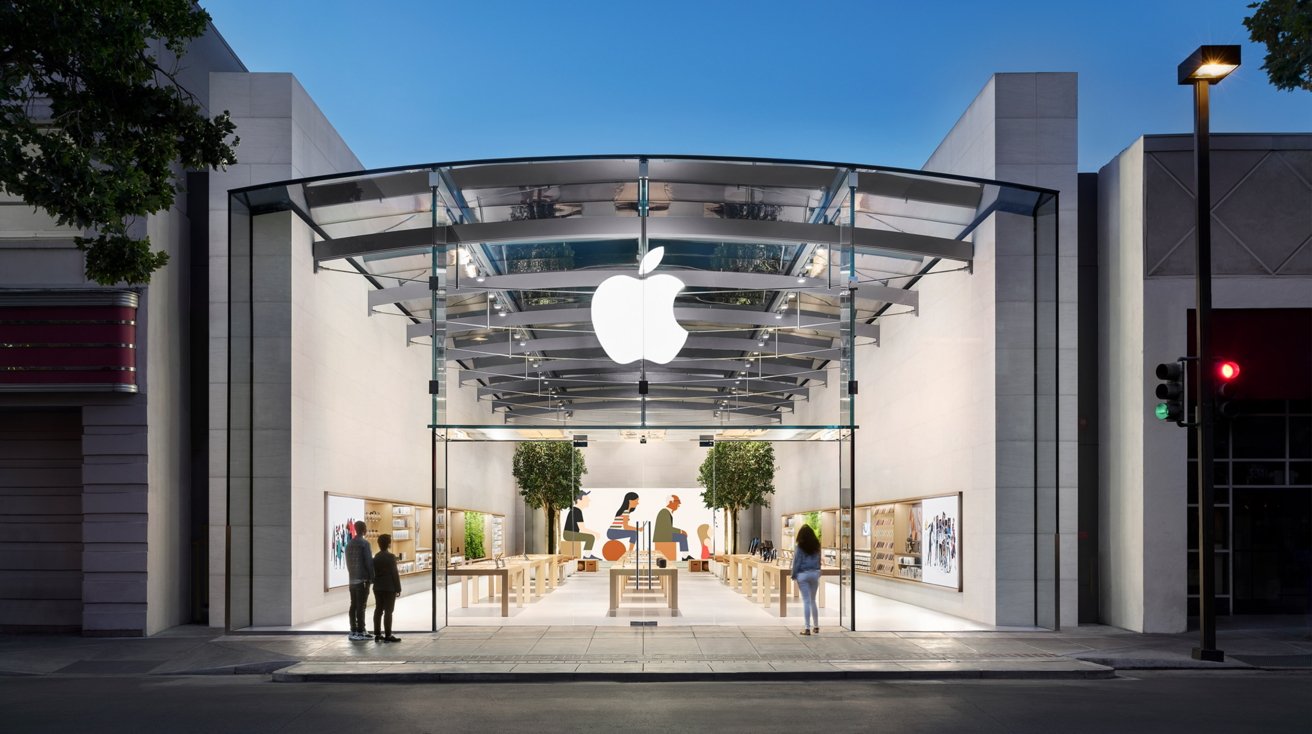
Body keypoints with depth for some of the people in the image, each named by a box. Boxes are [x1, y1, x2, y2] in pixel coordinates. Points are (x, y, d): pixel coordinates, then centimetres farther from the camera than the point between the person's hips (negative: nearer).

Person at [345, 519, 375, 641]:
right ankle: (360, 632, -5)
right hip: (363, 579, -7)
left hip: (352, 579, 7)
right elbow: (369, 562, -13)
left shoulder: (349, 543, 11)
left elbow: (348, 561, 15)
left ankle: (353, 631, 12)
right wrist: (372, 577, -7)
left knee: (353, 605, 9)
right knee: (361, 606, -5)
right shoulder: (364, 543, -11)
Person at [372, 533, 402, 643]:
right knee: (388, 611, -4)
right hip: (389, 588, -7)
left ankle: (377, 634, 13)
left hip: (378, 588, 7)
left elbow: (374, 572, 11)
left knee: (378, 610, 10)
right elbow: (395, 574, -13)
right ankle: (387, 635, -4)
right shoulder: (391, 557, -13)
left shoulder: (376, 558, 7)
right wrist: (398, 588, -7)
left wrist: (376, 584, 18)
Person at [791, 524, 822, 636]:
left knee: (806, 601, -2)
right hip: (815, 573, 4)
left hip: (803, 574, -4)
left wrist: (794, 575, 0)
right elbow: (819, 560, 10)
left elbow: (796, 561, -8)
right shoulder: (816, 545, 4)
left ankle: (808, 628, -3)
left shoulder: (799, 546, -9)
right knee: (813, 600, 16)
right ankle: (816, 626, 20)